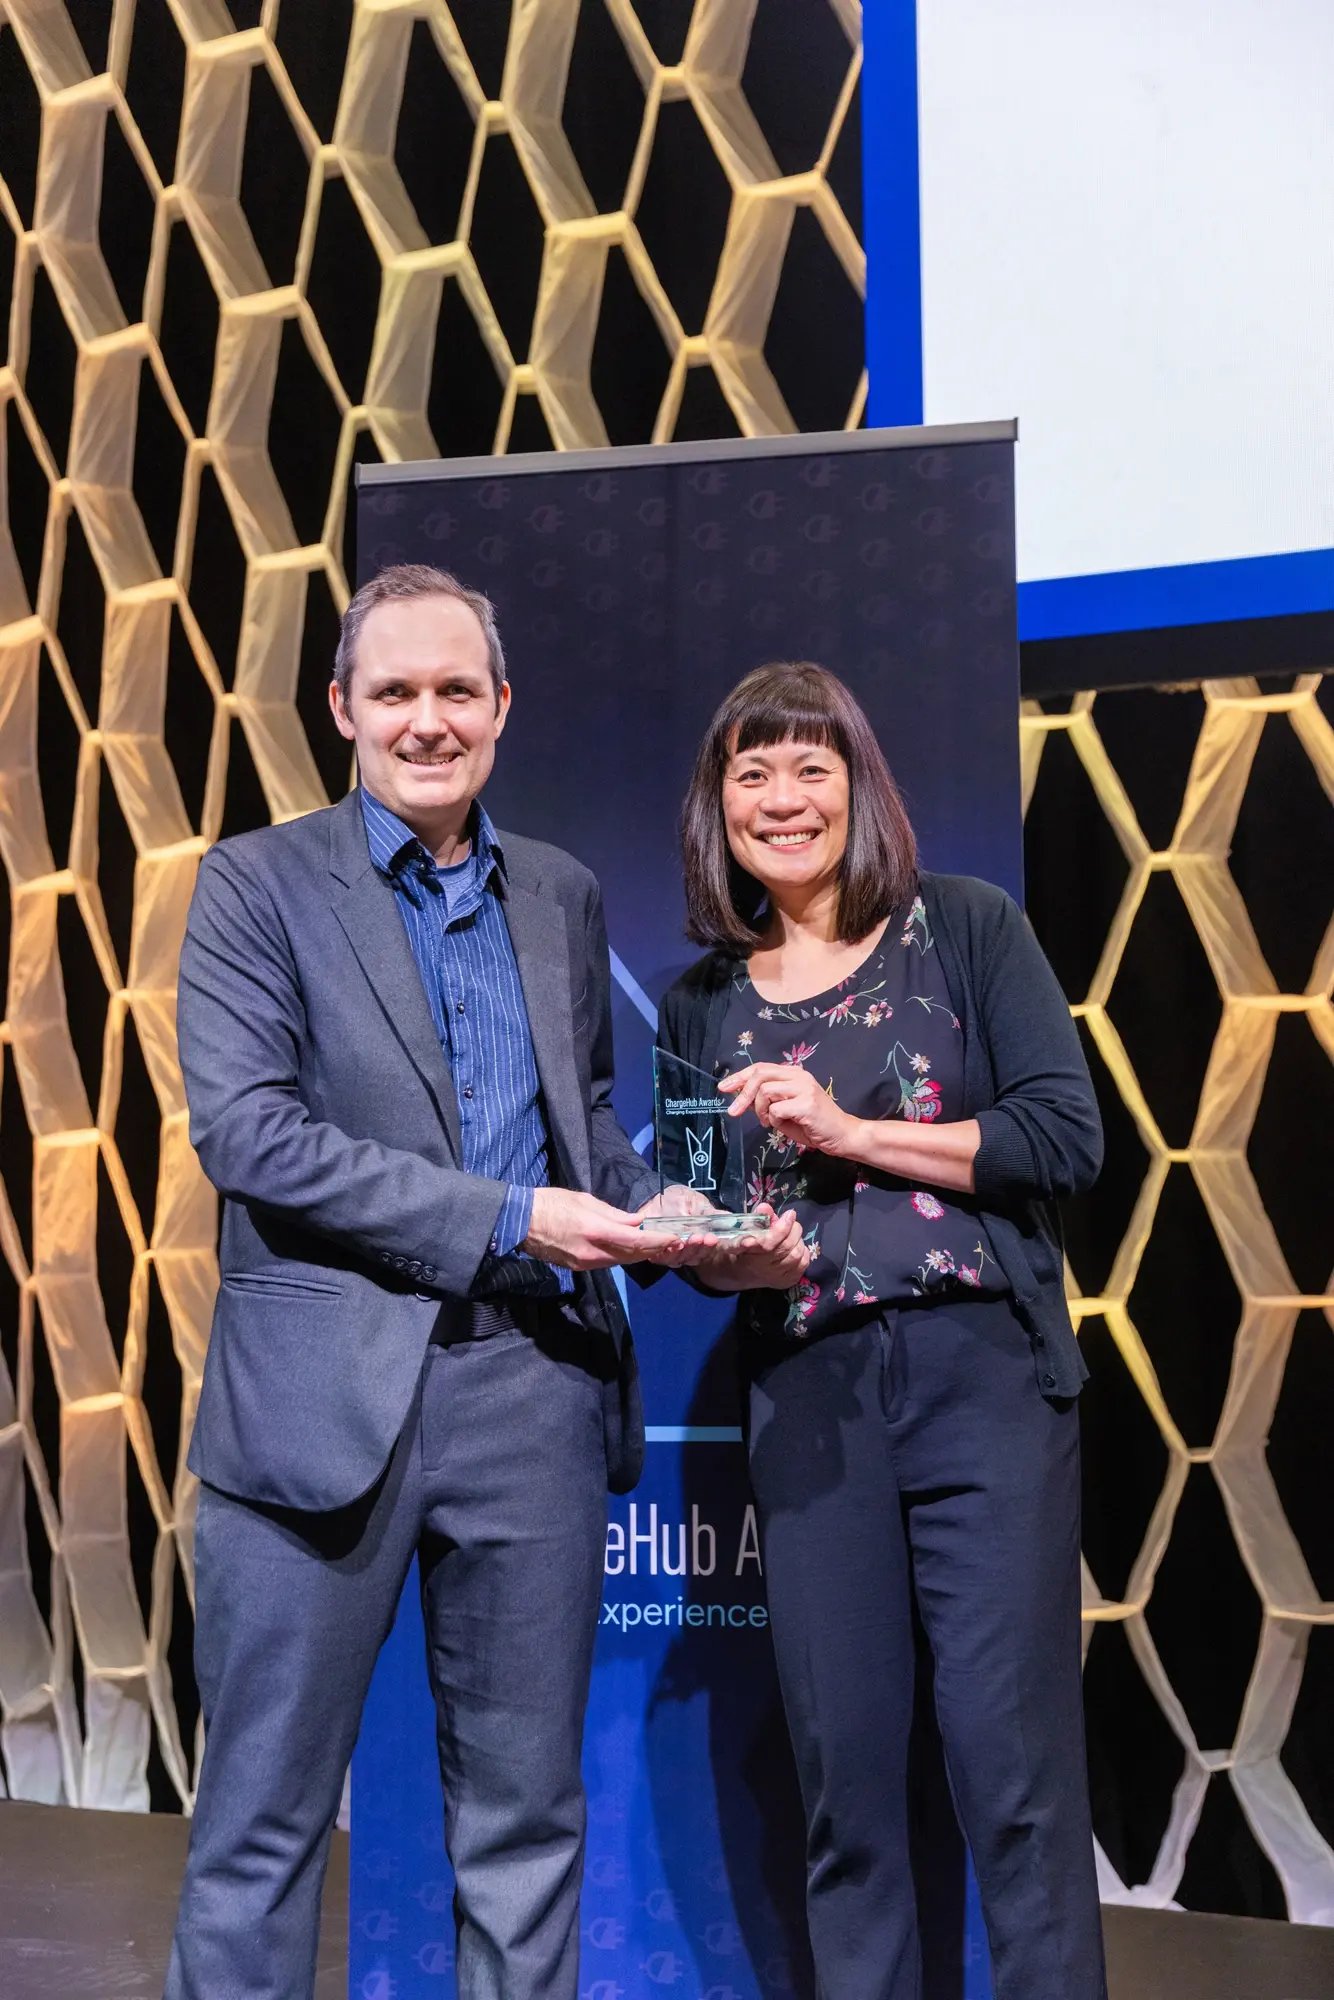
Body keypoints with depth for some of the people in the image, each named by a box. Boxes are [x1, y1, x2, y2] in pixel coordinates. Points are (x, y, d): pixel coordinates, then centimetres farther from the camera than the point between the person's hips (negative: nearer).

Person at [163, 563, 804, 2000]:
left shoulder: (563, 896, 14)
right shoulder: (258, 883, -1)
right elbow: (246, 1130, -12)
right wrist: (502, 1219, -16)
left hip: (534, 1383, 4)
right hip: (326, 1387, -4)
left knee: (526, 1813, 14)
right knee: (264, 1814, 8)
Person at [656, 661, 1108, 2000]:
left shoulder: (964, 928, 2)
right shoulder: (701, 1003, 11)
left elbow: (1066, 1136, -6)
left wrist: (851, 1131, -11)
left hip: (985, 1374, -2)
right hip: (808, 1400, 3)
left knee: (1012, 1755, -1)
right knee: (842, 1770, 8)